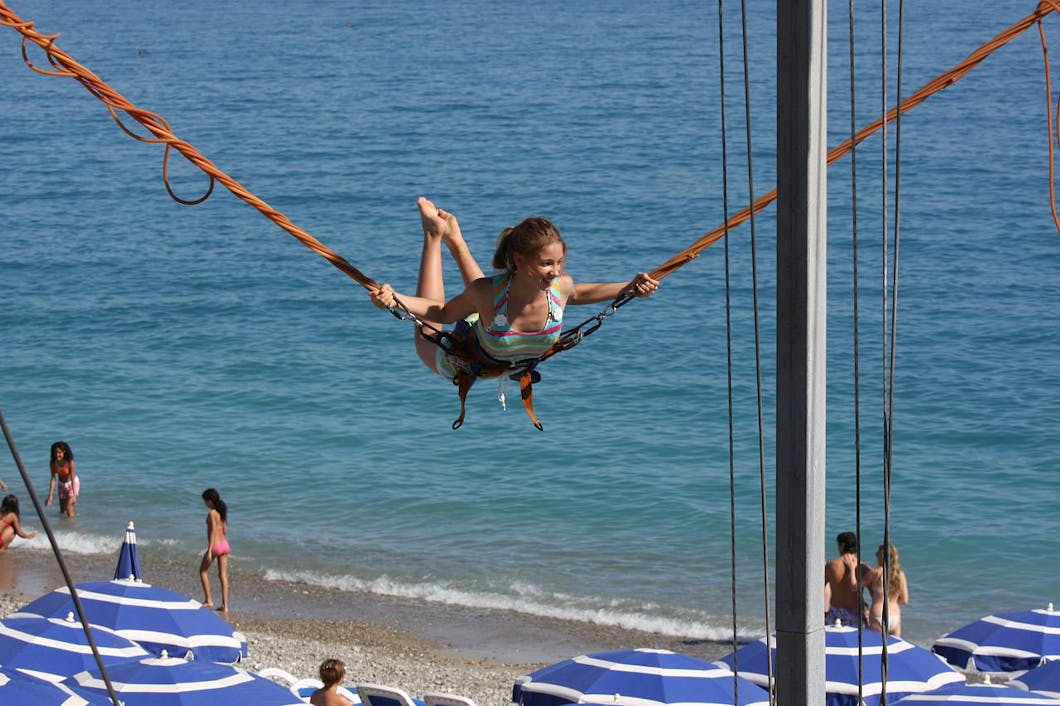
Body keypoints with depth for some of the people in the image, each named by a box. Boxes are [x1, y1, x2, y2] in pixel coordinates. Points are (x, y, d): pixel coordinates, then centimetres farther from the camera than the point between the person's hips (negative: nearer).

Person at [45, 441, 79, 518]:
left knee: (69, 508, -14)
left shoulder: (70, 462, -30)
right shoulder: (53, 463, -19)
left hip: (72, 484, -5)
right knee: (62, 510, 13)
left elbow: (73, 479, -32)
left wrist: (74, 496, -37)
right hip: (61, 484, 5)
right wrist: (50, 496, -20)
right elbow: (53, 479, -17)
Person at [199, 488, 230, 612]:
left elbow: (213, 531, -18)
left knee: (203, 571, 12)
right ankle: (225, 605, 4)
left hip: (215, 545, -7)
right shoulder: (222, 512, 10)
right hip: (225, 545, 7)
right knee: (223, 575, 7)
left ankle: (208, 600, 9)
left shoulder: (212, 513, -13)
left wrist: (209, 550, -20)